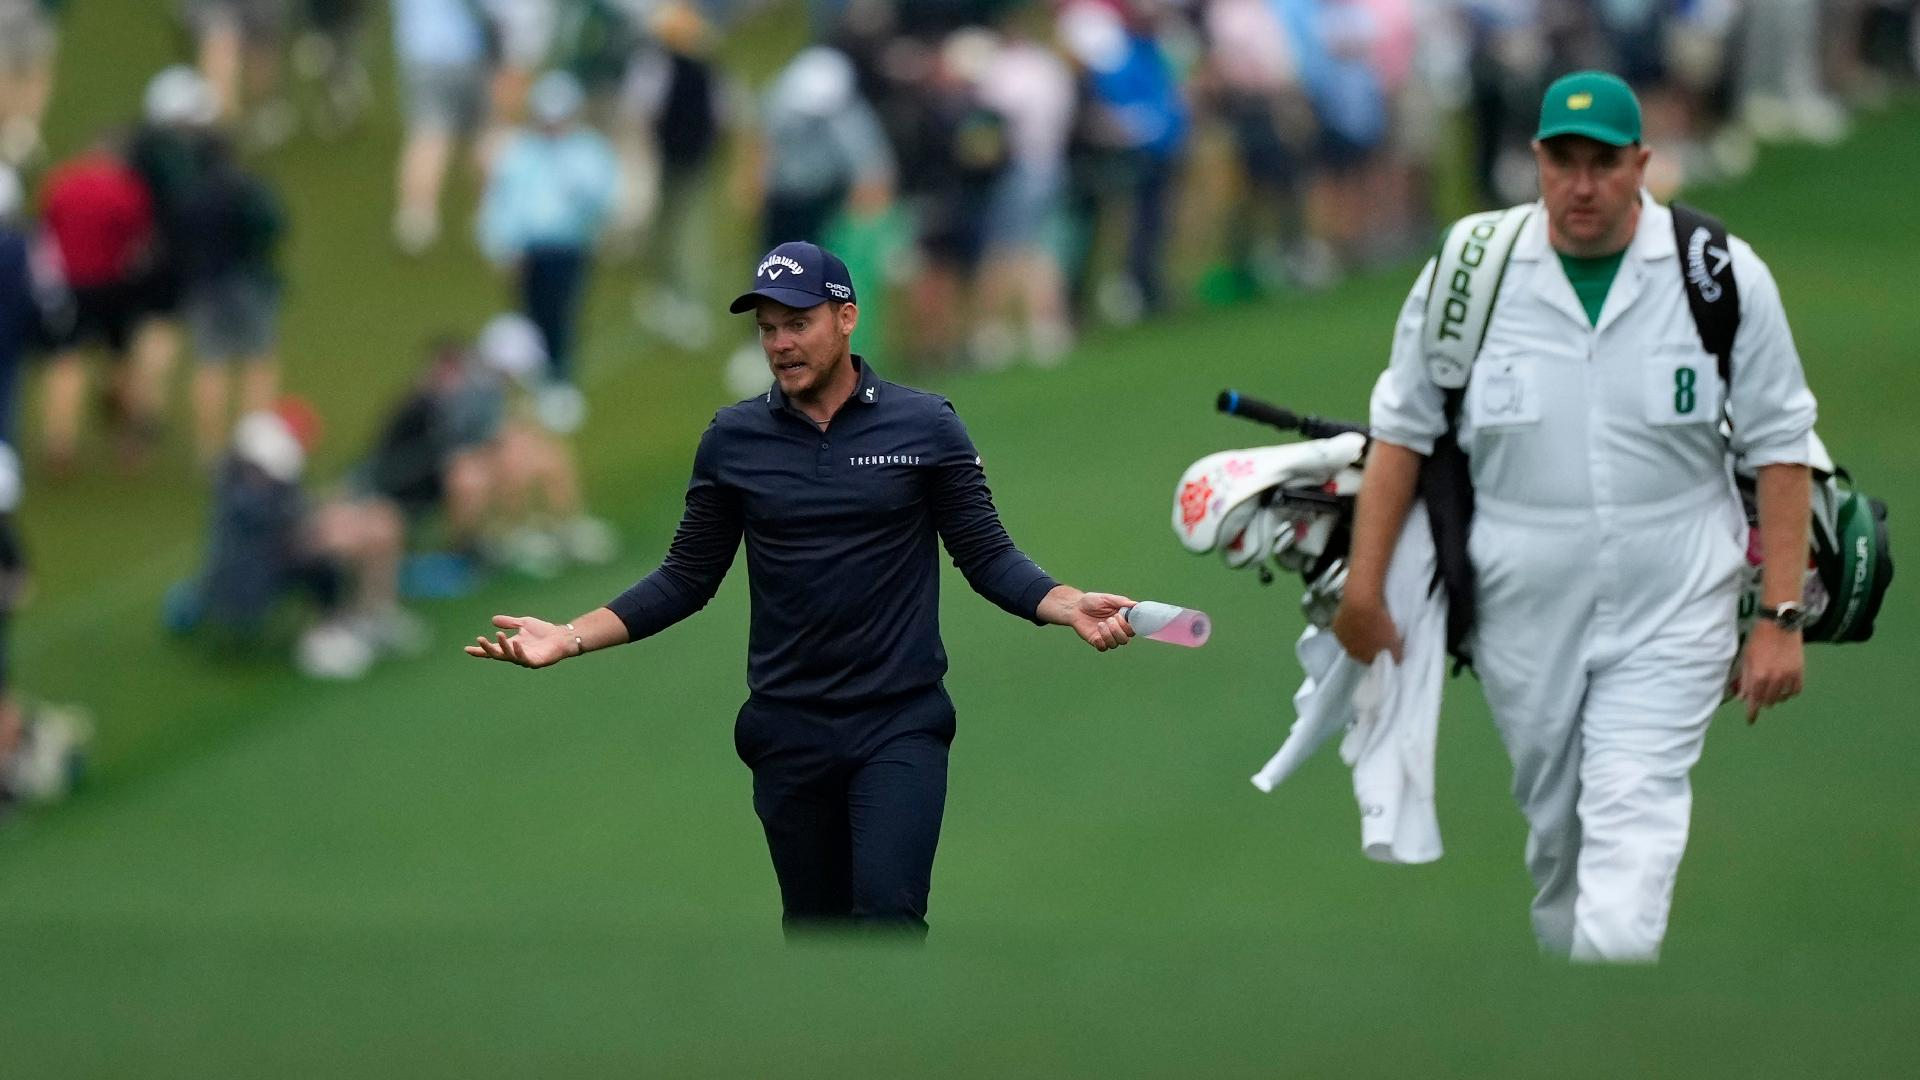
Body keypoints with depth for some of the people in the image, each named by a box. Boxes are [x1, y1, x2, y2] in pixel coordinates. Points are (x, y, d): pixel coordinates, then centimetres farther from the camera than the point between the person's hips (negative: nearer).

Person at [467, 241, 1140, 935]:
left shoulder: (926, 427, -2)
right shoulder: (734, 439, 4)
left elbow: (987, 557, -1)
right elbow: (688, 578, 9)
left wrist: (1068, 606, -20)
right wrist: (571, 637, -2)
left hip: (900, 726, -3)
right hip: (789, 733, 3)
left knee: (886, 911, -20)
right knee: (814, 926, 9)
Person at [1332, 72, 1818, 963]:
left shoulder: (1724, 277, -5)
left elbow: (1780, 446, -1)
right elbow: (1403, 428, 7)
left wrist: (1780, 617, -6)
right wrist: (1363, 588, 3)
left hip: (1670, 617, -2)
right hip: (1522, 613, 2)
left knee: (1633, 827, -16)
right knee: (1552, 827, 12)